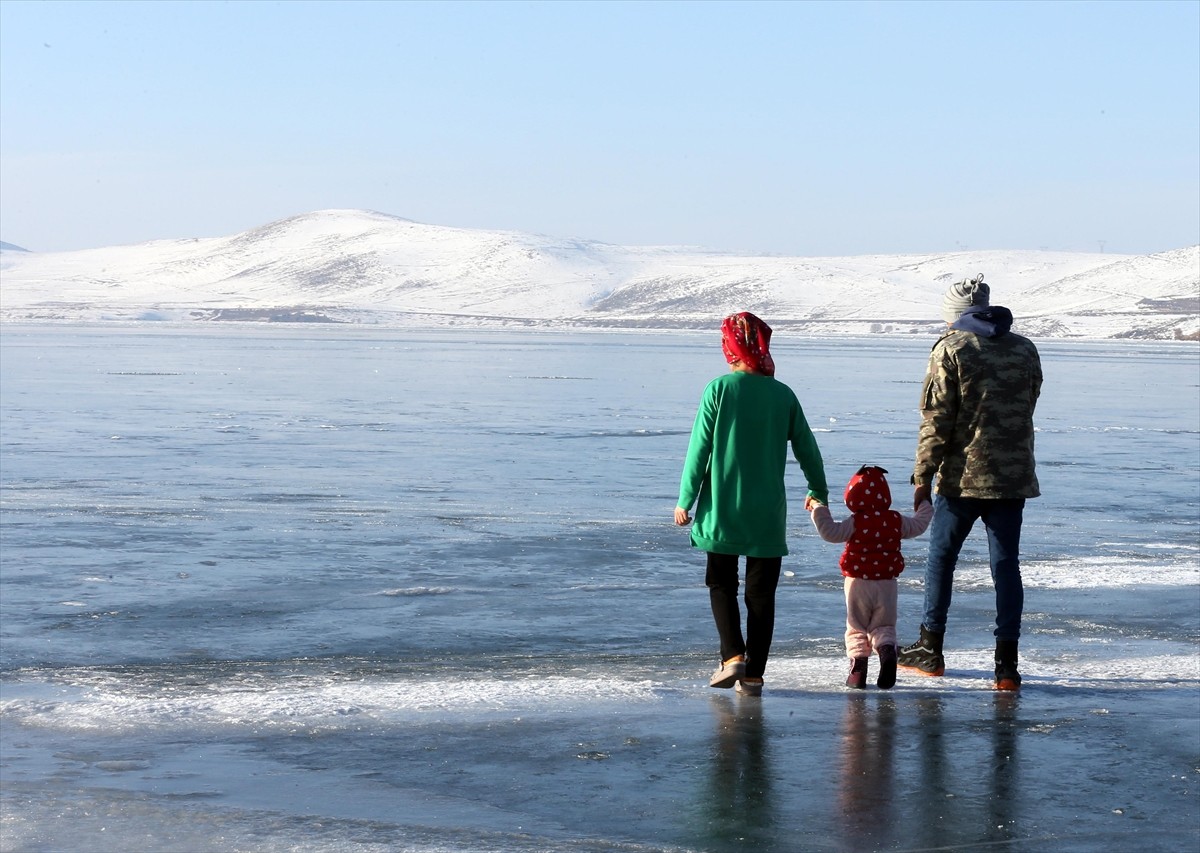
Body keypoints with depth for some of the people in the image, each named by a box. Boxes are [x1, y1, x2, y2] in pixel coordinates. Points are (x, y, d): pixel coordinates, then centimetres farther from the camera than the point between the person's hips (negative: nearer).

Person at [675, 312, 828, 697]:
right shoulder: (783, 395, 0)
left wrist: (685, 499, 0)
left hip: (721, 509, -2)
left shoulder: (719, 389, -7)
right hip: (768, 514, 2)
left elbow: (699, 448, -7)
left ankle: (733, 655, -4)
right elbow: (807, 449, 8)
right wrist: (819, 492, 25)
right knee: (761, 592, 8)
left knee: (721, 582, 13)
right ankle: (753, 674, 5)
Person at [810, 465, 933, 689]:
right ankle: (887, 649, -18)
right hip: (887, 584, 3)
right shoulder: (896, 521, 0)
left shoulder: (856, 523, -12)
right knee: (884, 626, 12)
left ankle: (858, 666, -2)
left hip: (858, 583, -2)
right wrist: (925, 506, 33)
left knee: (856, 627, 8)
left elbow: (830, 532, -16)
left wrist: (819, 509, -6)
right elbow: (919, 525, 15)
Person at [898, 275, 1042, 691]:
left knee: (941, 556, 12)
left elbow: (936, 419, -9)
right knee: (1006, 564, 5)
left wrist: (923, 474, -5)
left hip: (963, 477, -4)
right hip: (1014, 477, 4)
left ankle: (930, 649, 19)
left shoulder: (951, 349, -6)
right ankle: (1006, 664, 0)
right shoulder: (1025, 349, 9)